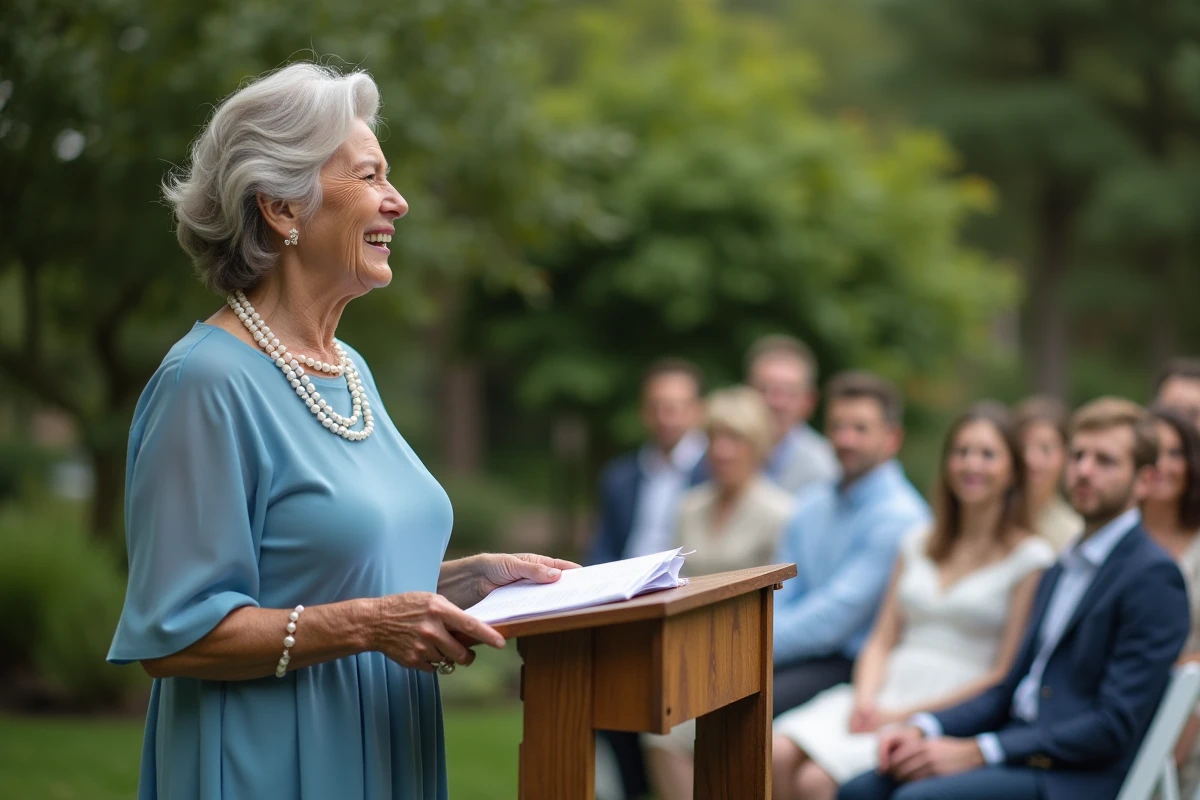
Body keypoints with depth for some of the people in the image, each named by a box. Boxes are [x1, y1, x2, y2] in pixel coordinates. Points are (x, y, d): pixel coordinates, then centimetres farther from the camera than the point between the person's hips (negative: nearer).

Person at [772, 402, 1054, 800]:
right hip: (883, 694, 5)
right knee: (778, 756, -25)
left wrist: (907, 714, -12)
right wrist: (865, 700, -5)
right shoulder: (919, 545, 21)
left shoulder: (1031, 558, 2)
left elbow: (1006, 674, -4)